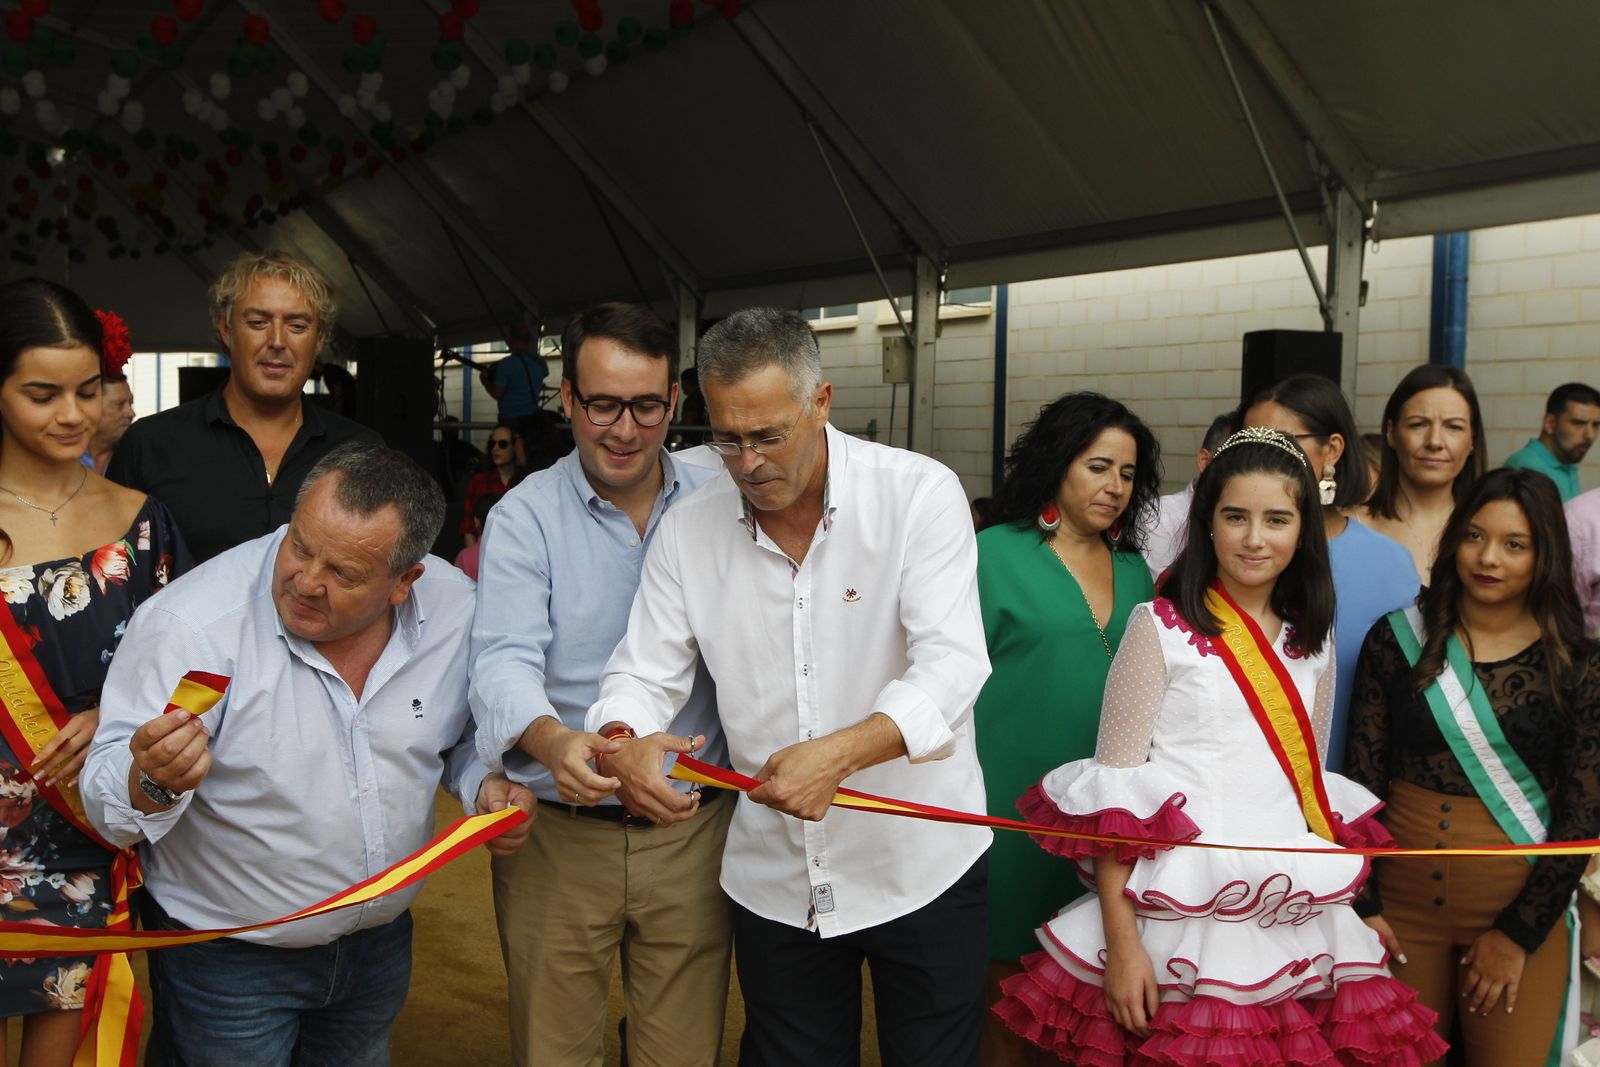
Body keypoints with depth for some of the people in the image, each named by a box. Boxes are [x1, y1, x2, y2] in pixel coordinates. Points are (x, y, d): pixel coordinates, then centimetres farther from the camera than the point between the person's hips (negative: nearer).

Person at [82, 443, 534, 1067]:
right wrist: (152, 783, -43)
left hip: (381, 941, 4)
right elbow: (108, 804, -22)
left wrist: (486, 784, -15)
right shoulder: (188, 624, -25)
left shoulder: (456, 609, -12)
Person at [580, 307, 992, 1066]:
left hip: (922, 868, -2)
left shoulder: (920, 493, -13)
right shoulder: (687, 528, -3)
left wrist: (840, 753, -36)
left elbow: (952, 663, -21)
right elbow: (643, 672, -1)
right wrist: (625, 740, -25)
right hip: (773, 881, 3)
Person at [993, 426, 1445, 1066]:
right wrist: (1120, 941, -13)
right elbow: (1114, 785, -8)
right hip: (1184, 918, -4)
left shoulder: (1313, 641, 10)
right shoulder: (1161, 626, -6)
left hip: (1294, 924, 5)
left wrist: (1347, 909, 16)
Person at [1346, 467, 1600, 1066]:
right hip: (1403, 899, 0)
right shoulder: (1398, 638, -3)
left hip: (1521, 904, 0)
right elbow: (1363, 777, -2)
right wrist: (1362, 904, -6)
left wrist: (1519, 935, -6)